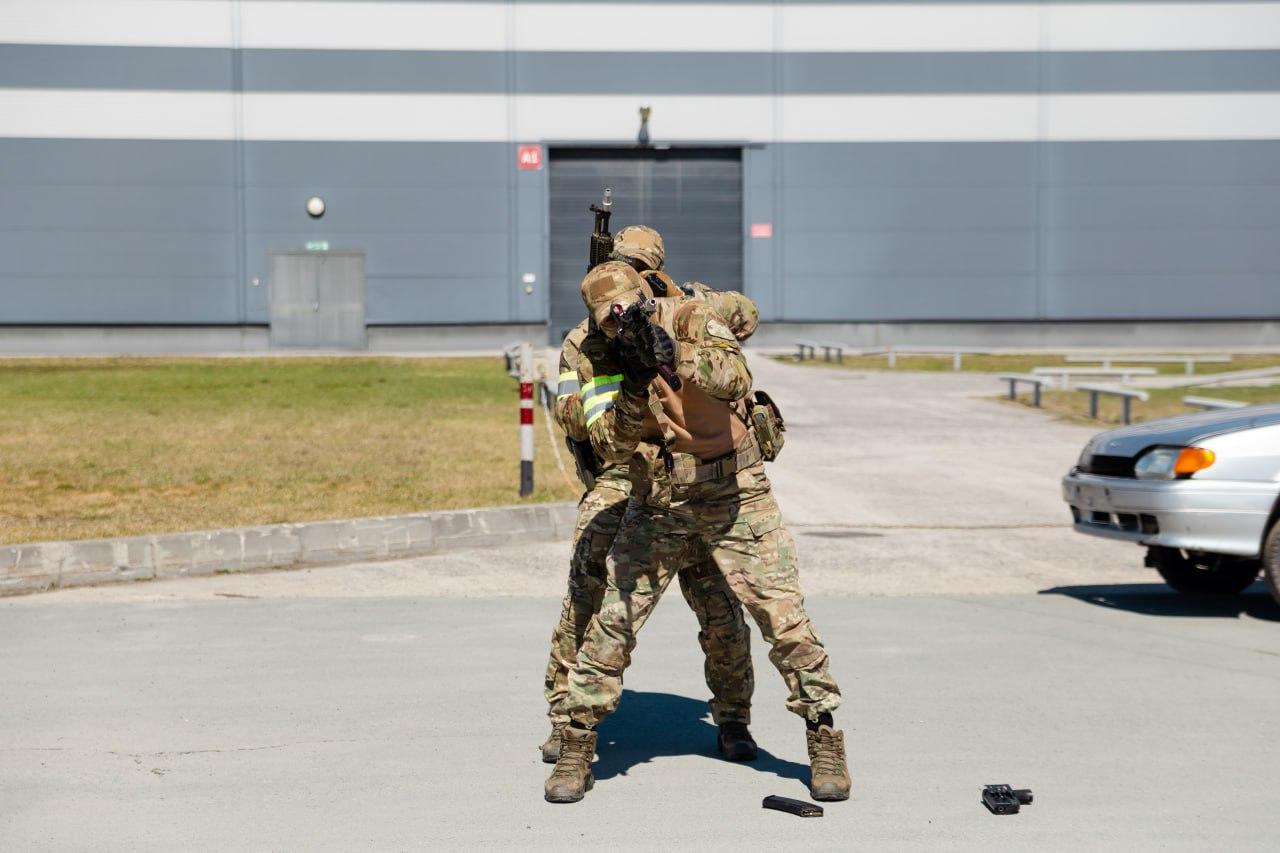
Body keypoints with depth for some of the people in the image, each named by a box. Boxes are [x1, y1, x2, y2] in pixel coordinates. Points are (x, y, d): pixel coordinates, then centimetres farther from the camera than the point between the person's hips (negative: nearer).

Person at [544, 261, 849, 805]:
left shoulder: (691, 320, -11)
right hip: (656, 508, 2)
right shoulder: (597, 359, -3)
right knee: (612, 621, -3)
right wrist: (633, 395, -33)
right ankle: (578, 744, 9)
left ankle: (824, 738, 10)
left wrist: (677, 353, -46)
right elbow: (609, 444, -14)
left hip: (734, 499, -2)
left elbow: (735, 378, -30)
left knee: (785, 617, -4)